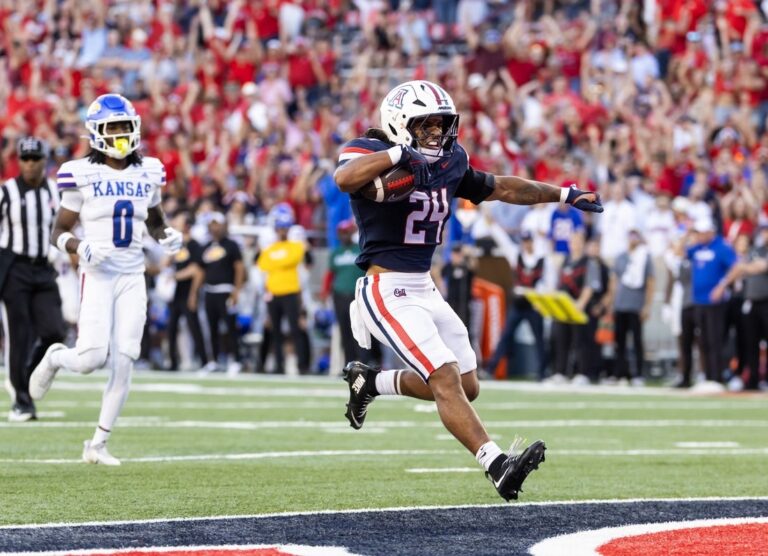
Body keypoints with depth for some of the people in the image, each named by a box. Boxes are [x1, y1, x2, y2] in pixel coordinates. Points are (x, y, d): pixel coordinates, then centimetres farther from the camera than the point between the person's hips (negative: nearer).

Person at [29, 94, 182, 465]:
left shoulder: (148, 173, 8)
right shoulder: (81, 174, -5)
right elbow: (58, 232, -1)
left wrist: (167, 237, 2)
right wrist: (79, 247, -21)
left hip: (132, 277, 4)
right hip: (97, 276, -4)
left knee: (123, 363, -2)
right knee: (92, 358, -15)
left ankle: (98, 444, 7)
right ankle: (55, 358, 21)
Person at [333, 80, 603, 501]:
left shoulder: (450, 161, 10)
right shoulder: (372, 152, -11)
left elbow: (499, 189, 24)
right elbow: (344, 178, -34)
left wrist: (563, 195, 26)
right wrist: (396, 155, -40)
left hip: (424, 289, 8)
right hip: (387, 291, -8)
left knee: (466, 386, 13)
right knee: (447, 379, -19)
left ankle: (369, 382, 30)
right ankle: (497, 465, -26)